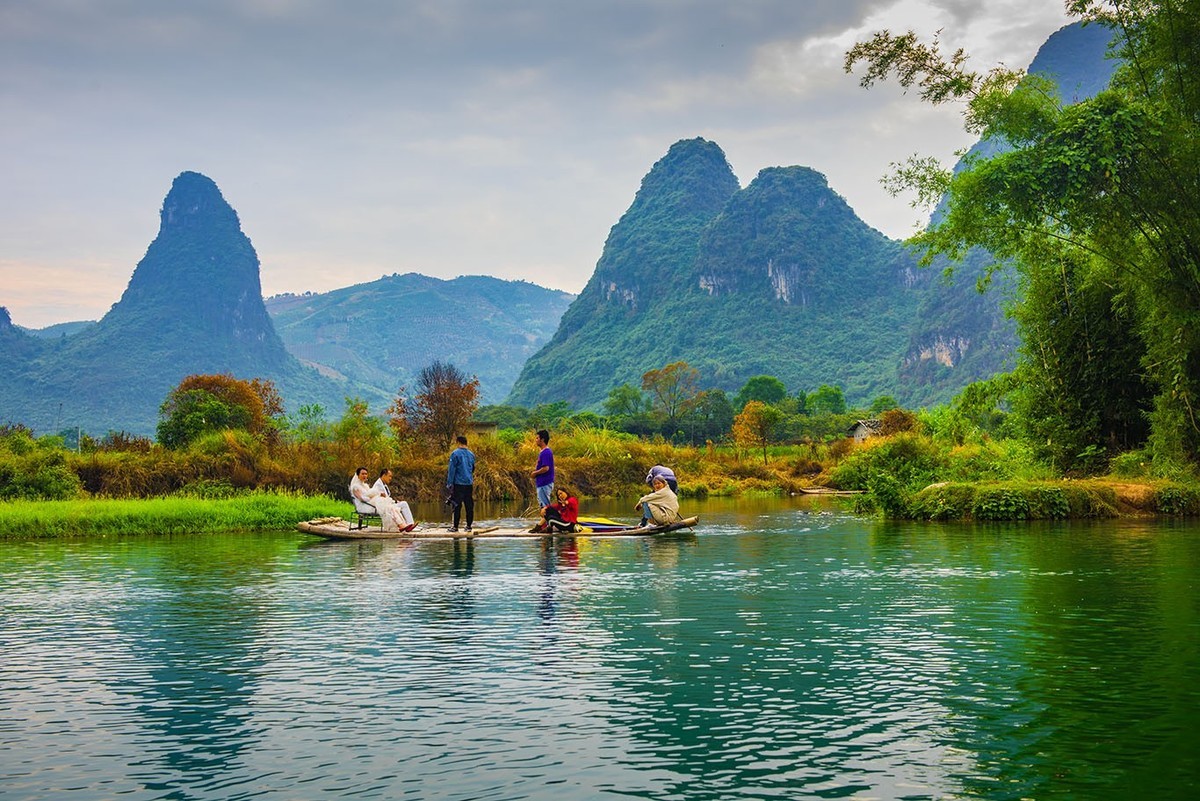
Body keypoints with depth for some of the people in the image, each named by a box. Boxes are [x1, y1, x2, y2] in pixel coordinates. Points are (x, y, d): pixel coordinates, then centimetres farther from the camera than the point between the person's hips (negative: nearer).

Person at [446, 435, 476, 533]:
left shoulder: (455, 454, -8)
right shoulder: (471, 454, 11)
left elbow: (452, 470, -10)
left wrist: (449, 484, -7)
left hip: (458, 484, -5)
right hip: (469, 484, 5)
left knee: (457, 505, -1)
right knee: (469, 505, 7)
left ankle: (455, 526, 1)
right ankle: (469, 526, 8)